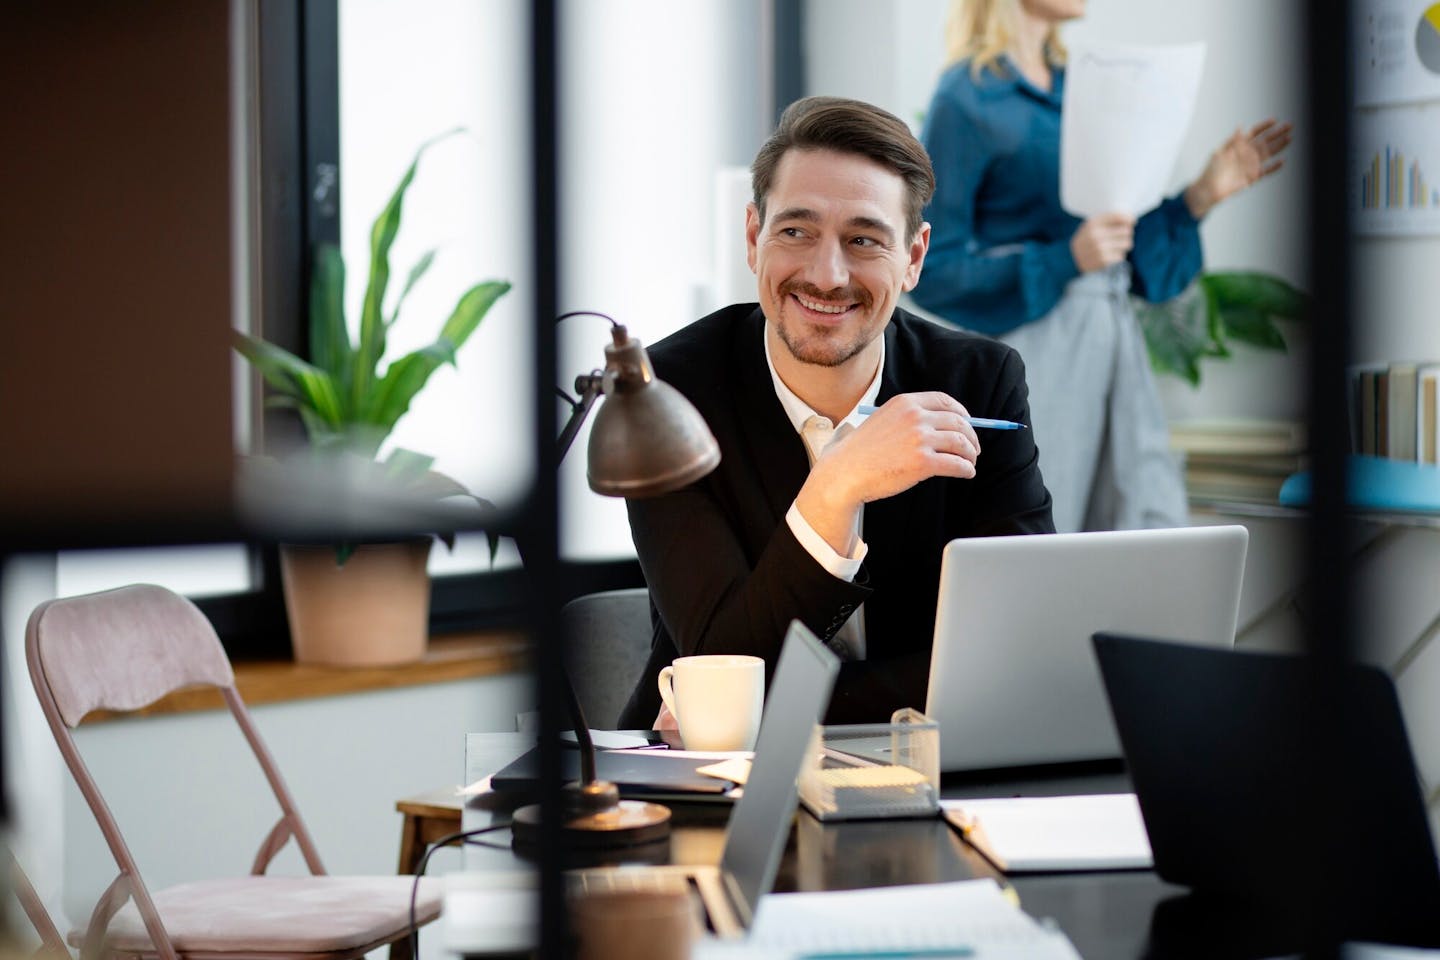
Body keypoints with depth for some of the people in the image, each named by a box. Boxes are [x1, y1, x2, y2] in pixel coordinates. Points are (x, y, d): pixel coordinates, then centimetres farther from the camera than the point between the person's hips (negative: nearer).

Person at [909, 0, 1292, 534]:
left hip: (1115, 340, 7)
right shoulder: (968, 99, -8)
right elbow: (931, 273, -11)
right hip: (1035, 351, -7)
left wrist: (1203, 194, 6)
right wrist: (1067, 260, -20)